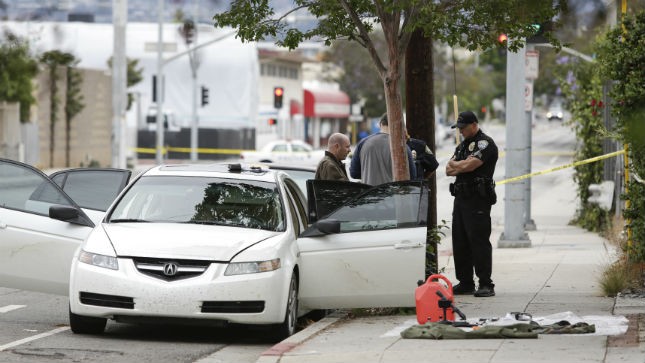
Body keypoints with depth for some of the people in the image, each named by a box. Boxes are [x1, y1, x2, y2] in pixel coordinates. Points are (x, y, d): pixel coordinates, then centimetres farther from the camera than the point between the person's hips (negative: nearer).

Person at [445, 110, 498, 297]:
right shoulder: (462, 145, 21)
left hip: (478, 200, -9)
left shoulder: (485, 143, -7)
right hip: (461, 198, 9)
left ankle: (486, 285, -9)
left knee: (479, 242, -10)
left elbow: (468, 166, -18)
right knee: (460, 242, 10)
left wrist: (456, 165, 2)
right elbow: (449, 170, 14)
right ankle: (465, 283, 16)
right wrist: (462, 167, -6)